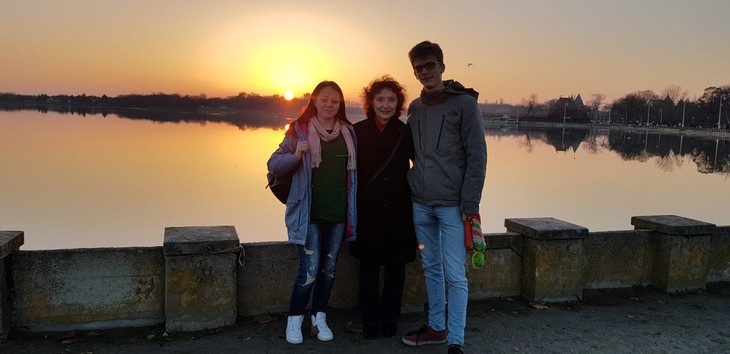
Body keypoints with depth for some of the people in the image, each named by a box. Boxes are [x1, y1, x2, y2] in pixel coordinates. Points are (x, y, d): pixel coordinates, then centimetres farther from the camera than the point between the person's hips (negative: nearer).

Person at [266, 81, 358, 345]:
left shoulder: (348, 131, 7)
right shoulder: (300, 129, -3)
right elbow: (274, 165, -4)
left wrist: (353, 211, 5)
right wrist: (296, 155, -22)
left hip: (338, 213, 4)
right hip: (309, 213, -4)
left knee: (329, 269, 12)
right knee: (310, 270, -6)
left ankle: (319, 318, 28)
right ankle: (294, 320, 15)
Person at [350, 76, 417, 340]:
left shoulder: (405, 133, 0)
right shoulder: (357, 132, -1)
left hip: (398, 210, 1)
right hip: (368, 210, -1)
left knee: (395, 266, 9)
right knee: (369, 266, 8)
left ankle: (390, 319, 26)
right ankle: (370, 321, 22)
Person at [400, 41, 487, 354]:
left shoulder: (464, 103, -5)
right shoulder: (415, 108, 12)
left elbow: (477, 157, -9)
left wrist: (470, 203, -14)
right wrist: (413, 184, 7)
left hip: (452, 205, -5)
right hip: (420, 203, 5)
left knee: (454, 274, -3)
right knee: (431, 269, 15)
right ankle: (436, 327, 29)